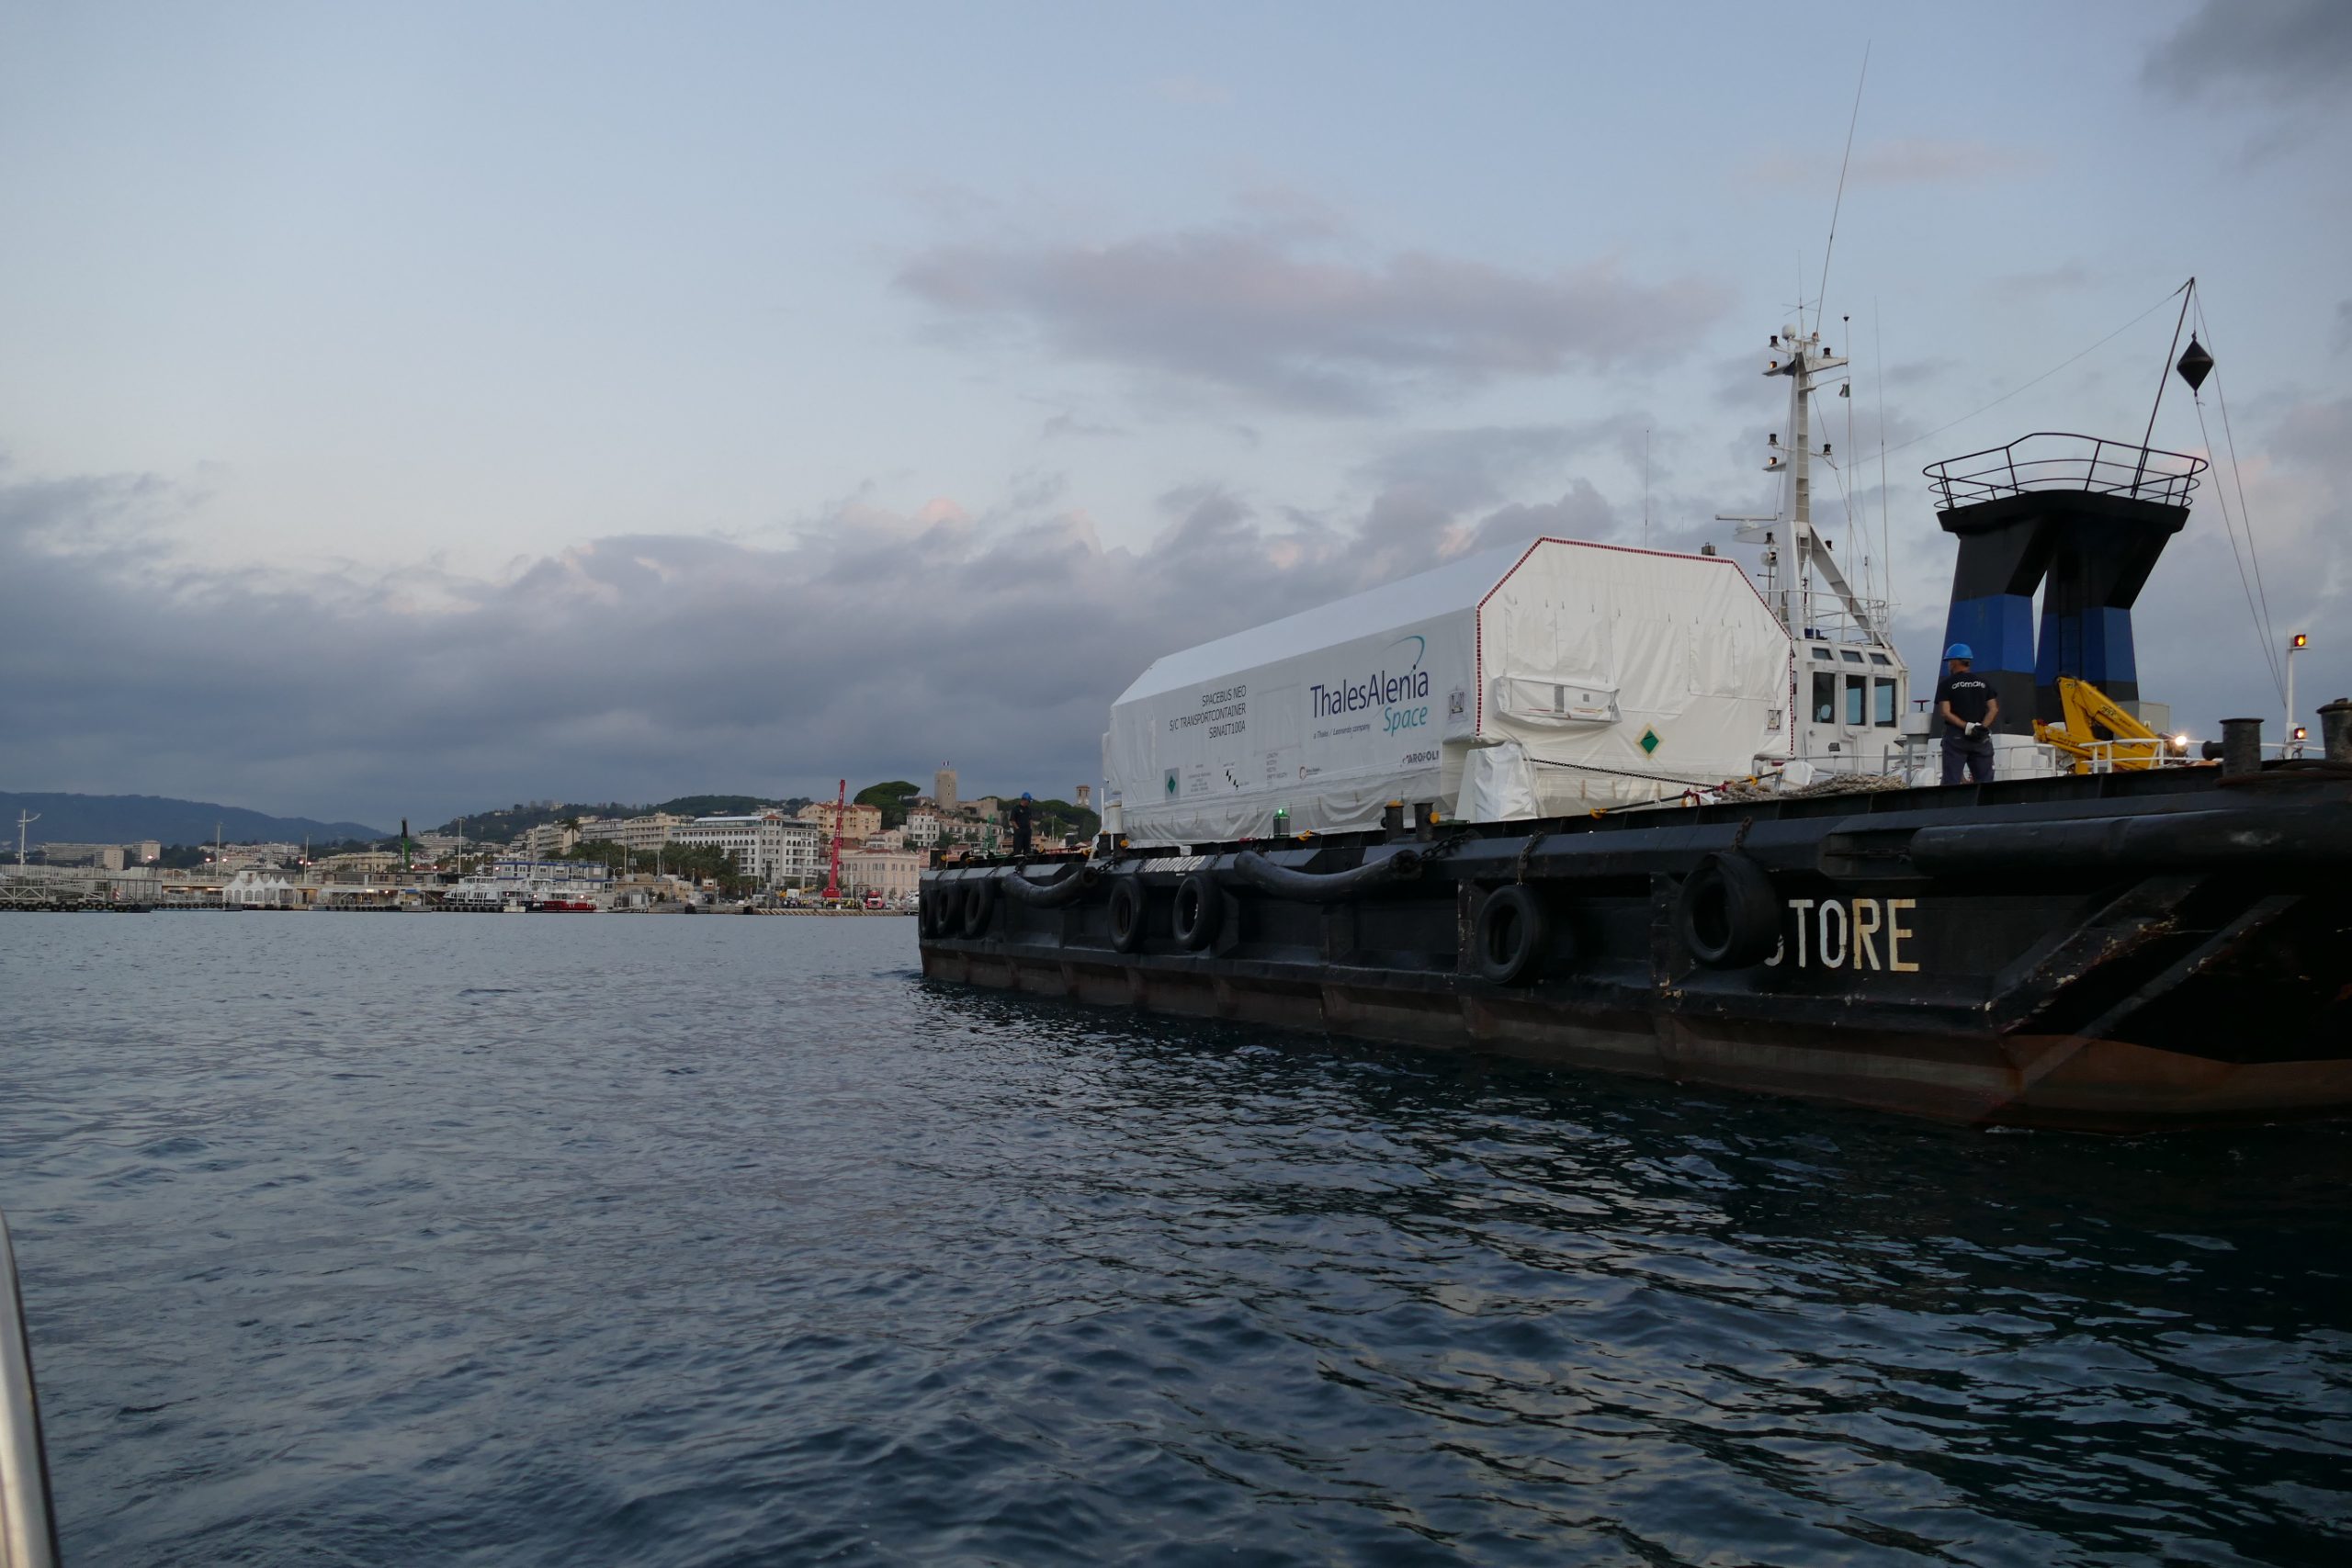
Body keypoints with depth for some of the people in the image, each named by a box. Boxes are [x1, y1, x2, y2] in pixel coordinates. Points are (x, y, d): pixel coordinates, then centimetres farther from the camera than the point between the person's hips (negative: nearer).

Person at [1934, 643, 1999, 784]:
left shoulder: (1946, 684, 0)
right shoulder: (1984, 683, 12)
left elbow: (1945, 713, -10)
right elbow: (1994, 709, 2)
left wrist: (1966, 726, -12)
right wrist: (1983, 727, -8)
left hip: (1956, 737, -3)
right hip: (1982, 738, 3)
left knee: (1951, 781, -3)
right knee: (1985, 781, 5)